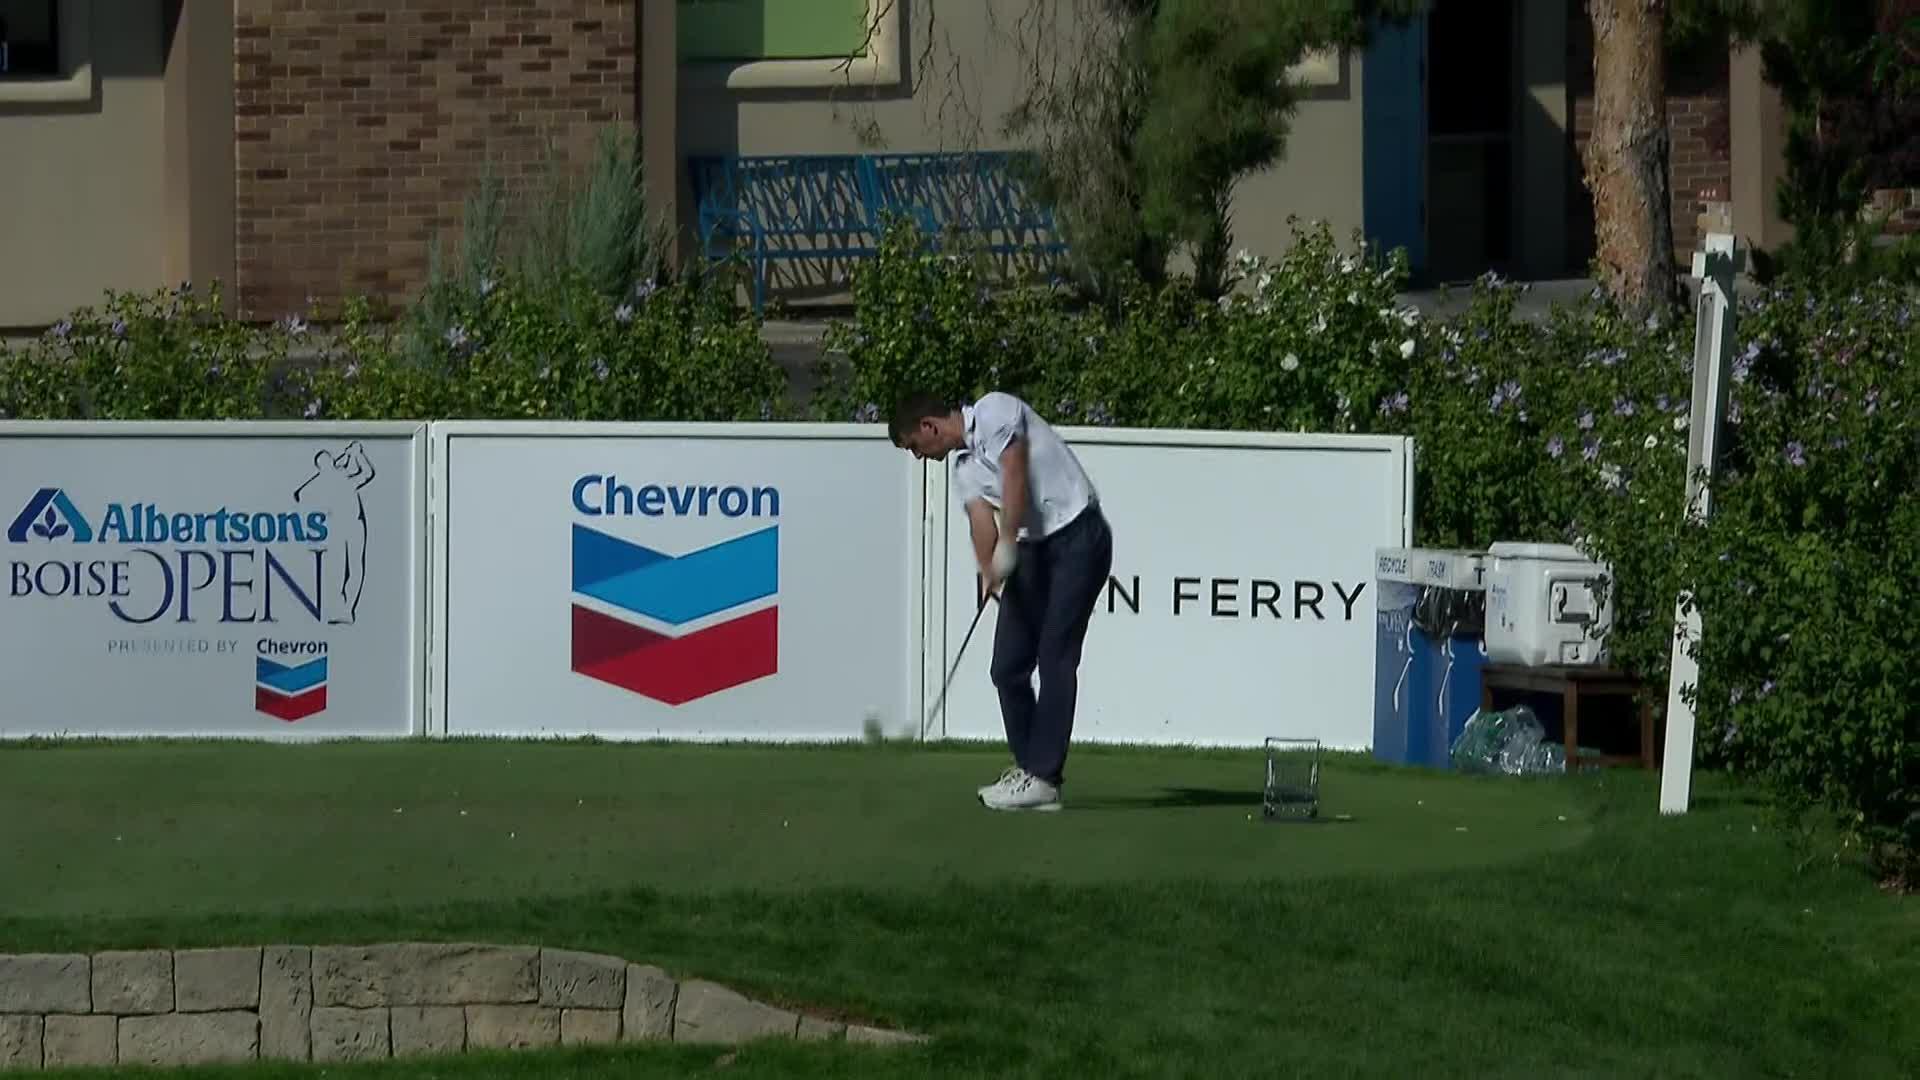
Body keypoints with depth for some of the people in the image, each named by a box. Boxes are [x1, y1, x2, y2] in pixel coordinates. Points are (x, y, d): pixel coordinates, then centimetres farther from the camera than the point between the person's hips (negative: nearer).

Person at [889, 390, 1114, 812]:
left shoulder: (994, 411, -5)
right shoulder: (963, 468, 15)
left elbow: (1015, 476, -16)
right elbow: (981, 520, -1)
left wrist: (1007, 545, -21)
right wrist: (988, 571, -20)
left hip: (1077, 535, -9)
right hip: (1032, 548, 9)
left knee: (1055, 658, -12)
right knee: (1008, 665, 4)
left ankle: (1043, 777, -14)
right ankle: (1028, 766, 13)